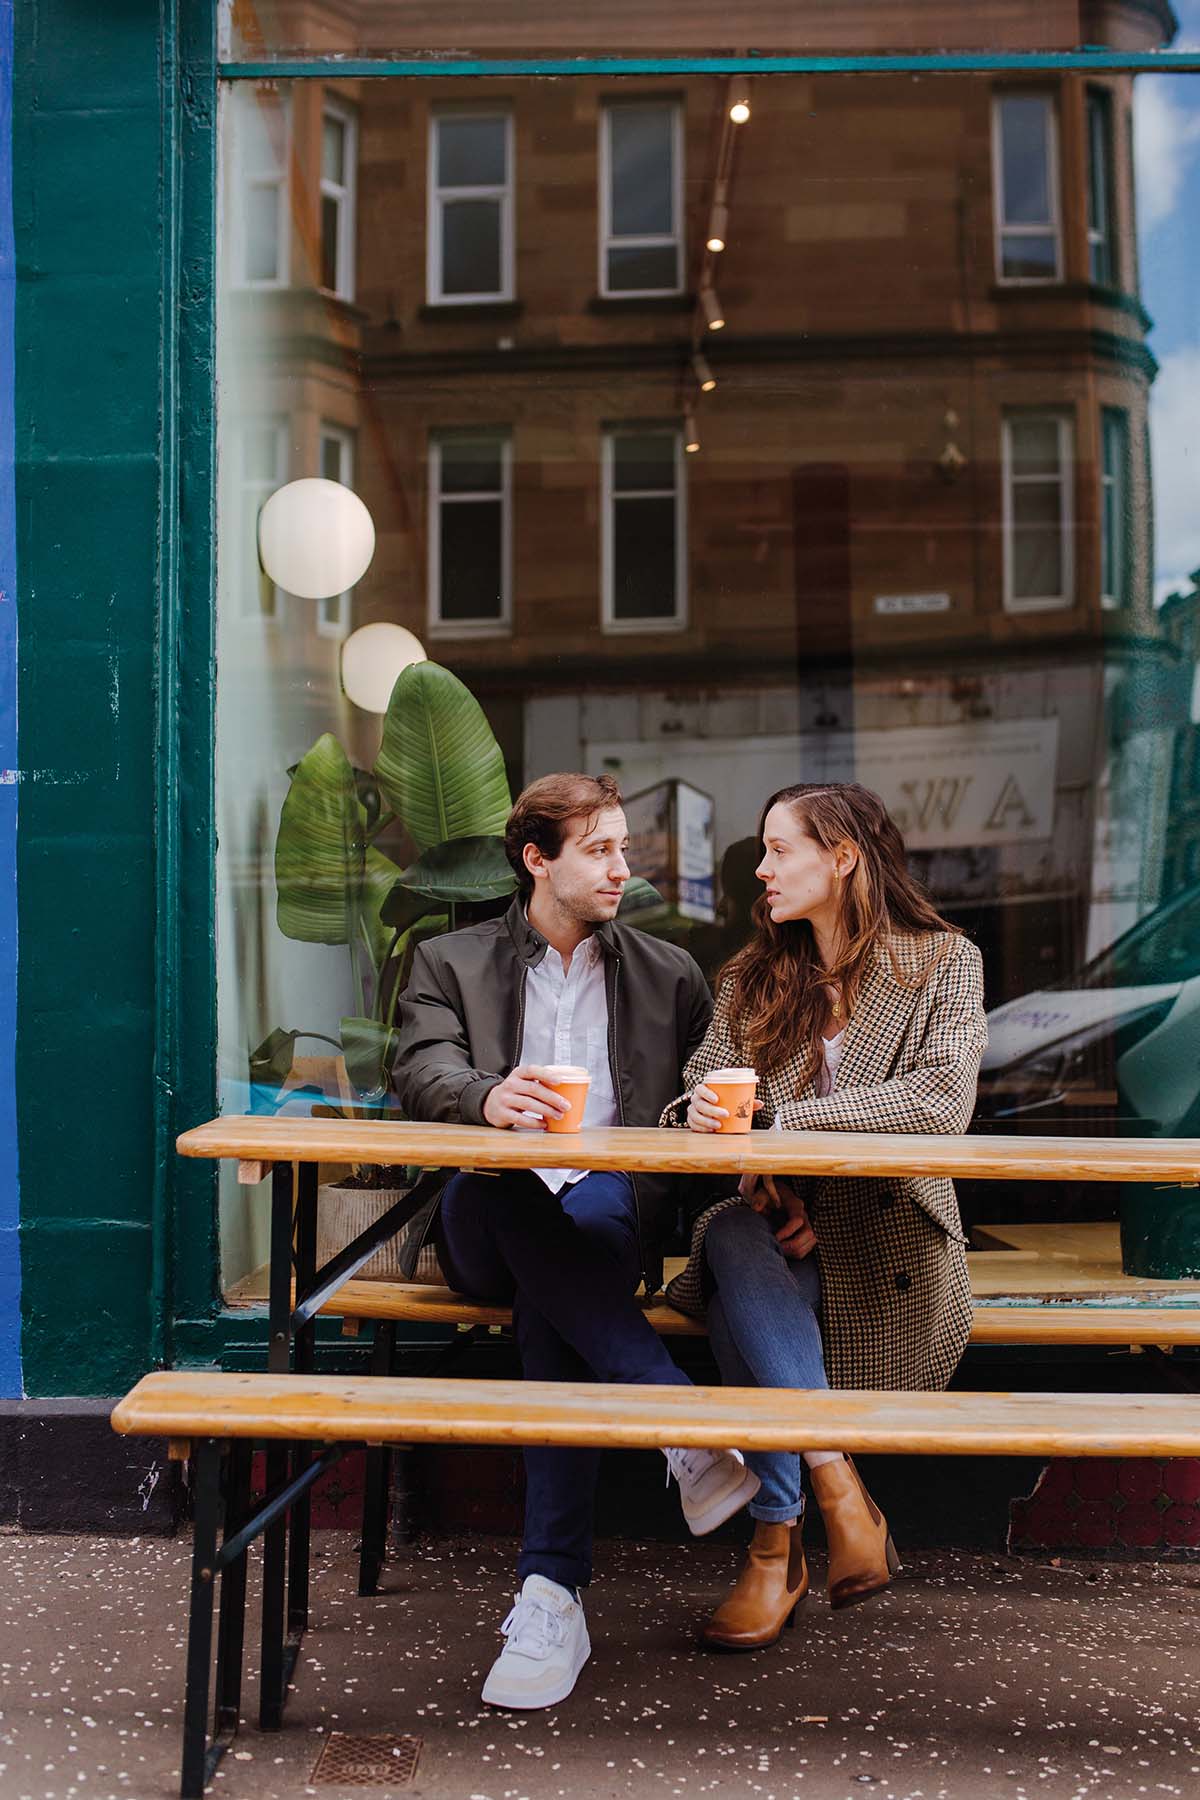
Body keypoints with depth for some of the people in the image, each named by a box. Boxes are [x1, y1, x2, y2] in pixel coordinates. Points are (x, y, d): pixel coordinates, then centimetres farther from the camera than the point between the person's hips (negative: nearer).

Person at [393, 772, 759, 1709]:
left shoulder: (669, 974, 21)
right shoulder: (451, 963, 15)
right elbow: (423, 1071, -3)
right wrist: (487, 1097, -27)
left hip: (612, 1216, 0)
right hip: (487, 1226, 0)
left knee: (552, 1309, -34)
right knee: (502, 1192, -37)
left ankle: (553, 1595, -35)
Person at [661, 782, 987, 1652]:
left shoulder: (944, 964, 3)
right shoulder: (754, 978, 16)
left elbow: (942, 1100, -13)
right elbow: (703, 1092, 10)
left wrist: (785, 1126, -18)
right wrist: (704, 1111, -15)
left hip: (887, 1239, -3)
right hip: (778, 1220, 3)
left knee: (743, 1279, -33)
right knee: (733, 1239, -33)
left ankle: (778, 1539, -22)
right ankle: (836, 1482, -30)